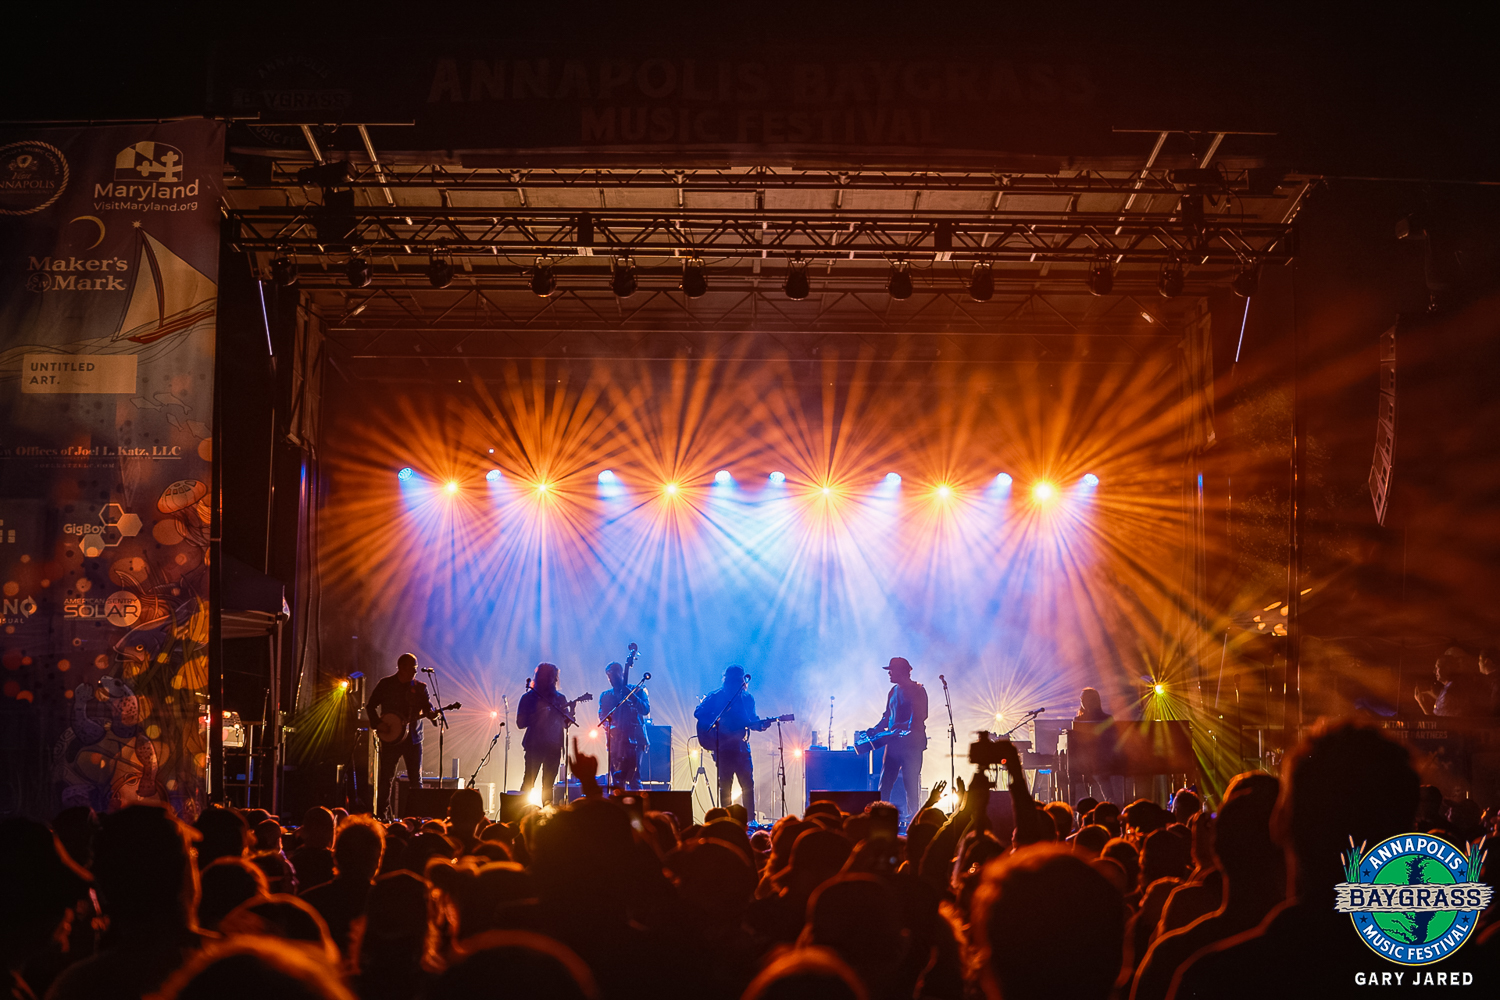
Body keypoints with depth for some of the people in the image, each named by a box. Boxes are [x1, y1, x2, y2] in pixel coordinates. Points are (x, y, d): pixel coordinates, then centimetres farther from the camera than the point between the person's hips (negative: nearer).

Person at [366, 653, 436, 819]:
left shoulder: (420, 687, 6)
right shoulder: (386, 684, 2)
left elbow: (428, 707, 0)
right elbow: (370, 706, 6)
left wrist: (432, 713, -22)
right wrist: (377, 724, -7)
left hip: (413, 738, 2)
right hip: (390, 738, -2)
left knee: (416, 779, 2)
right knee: (386, 778, -2)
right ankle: (382, 815, 5)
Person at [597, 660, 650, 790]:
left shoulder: (637, 691, 9)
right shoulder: (605, 696, 17)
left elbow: (646, 710, -4)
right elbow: (602, 717, 10)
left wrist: (630, 695, -12)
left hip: (634, 739, -3)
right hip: (614, 740, 3)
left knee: (633, 778, -11)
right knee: (616, 779, -2)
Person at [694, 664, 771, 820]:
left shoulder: (747, 698, 9)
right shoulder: (715, 696, -1)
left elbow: (751, 721, 14)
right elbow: (698, 713, -3)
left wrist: (761, 725, -8)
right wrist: (715, 725, -15)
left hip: (741, 746, 2)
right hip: (722, 747, -2)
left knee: (748, 784, -4)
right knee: (725, 785, 2)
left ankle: (750, 819, 1)